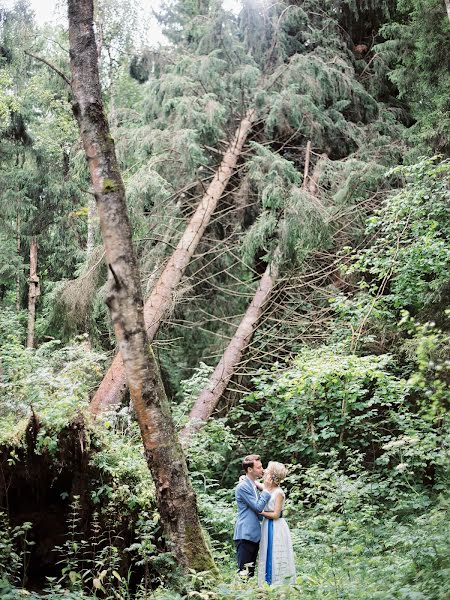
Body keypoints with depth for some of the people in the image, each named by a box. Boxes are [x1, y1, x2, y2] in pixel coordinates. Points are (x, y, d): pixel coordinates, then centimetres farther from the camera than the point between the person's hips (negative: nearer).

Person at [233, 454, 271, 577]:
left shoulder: (253, 485, 16)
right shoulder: (243, 486, -14)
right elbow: (258, 507, -15)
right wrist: (267, 489, -11)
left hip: (254, 534, 10)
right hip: (245, 535, -10)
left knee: (252, 571, 11)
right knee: (244, 572, -9)